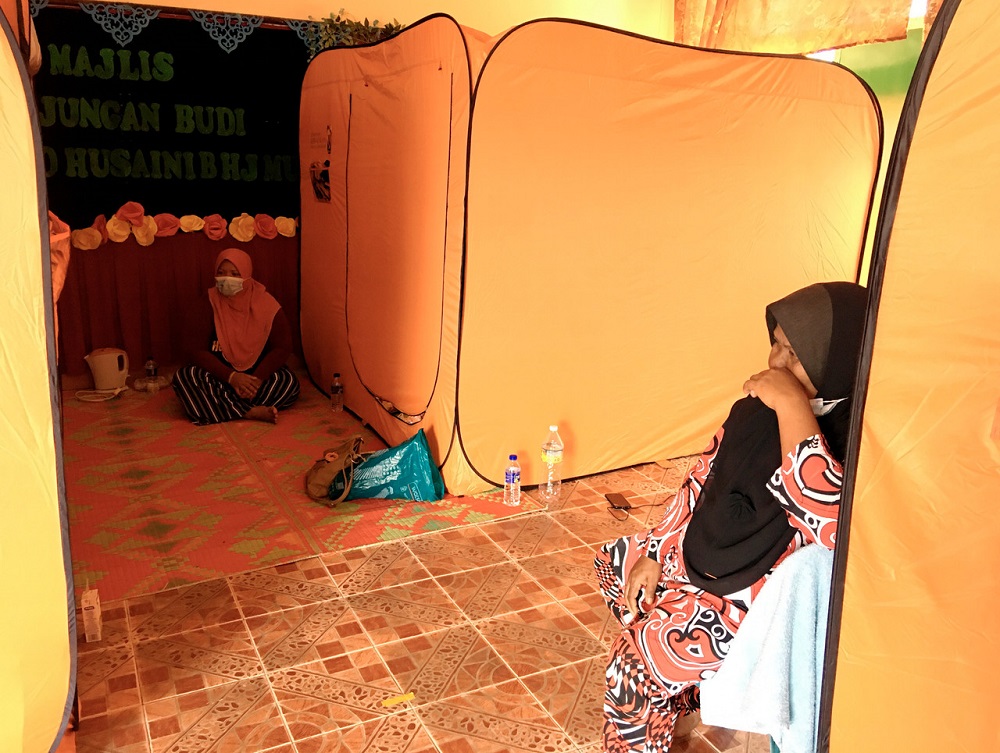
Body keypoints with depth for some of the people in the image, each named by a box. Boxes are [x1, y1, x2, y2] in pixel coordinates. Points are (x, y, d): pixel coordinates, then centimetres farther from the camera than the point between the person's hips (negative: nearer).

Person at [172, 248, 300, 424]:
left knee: (289, 381, -28)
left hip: (258, 375, 0)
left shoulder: (267, 305, -5)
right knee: (183, 377, -29)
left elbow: (282, 347, -9)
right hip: (220, 378, 0)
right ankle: (252, 412, -34)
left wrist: (257, 379, -25)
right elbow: (195, 350, -12)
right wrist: (231, 376, -26)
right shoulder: (205, 308, -5)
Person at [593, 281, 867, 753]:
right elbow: (706, 475, 6)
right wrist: (656, 553, 5)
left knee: (637, 658, -17)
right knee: (613, 563, 20)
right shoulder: (761, 407, -4)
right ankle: (673, 691, 37)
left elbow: (831, 525, -44)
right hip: (705, 554, 8)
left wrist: (792, 406, -41)